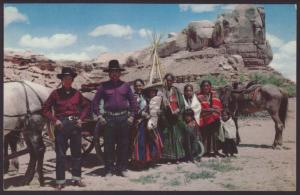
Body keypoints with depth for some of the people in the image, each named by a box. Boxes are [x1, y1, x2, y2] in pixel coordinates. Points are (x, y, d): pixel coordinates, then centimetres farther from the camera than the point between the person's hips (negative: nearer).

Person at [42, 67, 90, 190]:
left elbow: (86, 106, 14)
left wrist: (81, 118, 1)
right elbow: (45, 109, 1)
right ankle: (60, 181, 13)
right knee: (60, 154, 3)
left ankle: (76, 178, 23)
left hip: (75, 124, 3)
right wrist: (55, 120, -10)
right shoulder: (56, 93, -3)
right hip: (61, 125, -2)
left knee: (77, 153, 10)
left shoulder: (77, 93, 3)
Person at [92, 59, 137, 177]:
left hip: (123, 117, 2)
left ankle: (122, 168, 19)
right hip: (109, 118, -1)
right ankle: (109, 169, 12)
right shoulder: (103, 86, 4)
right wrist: (99, 116, -2)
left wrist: (132, 116, 4)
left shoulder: (125, 86, 8)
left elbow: (133, 102, 12)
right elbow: (95, 102, 6)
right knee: (109, 145, 1)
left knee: (123, 145, 7)